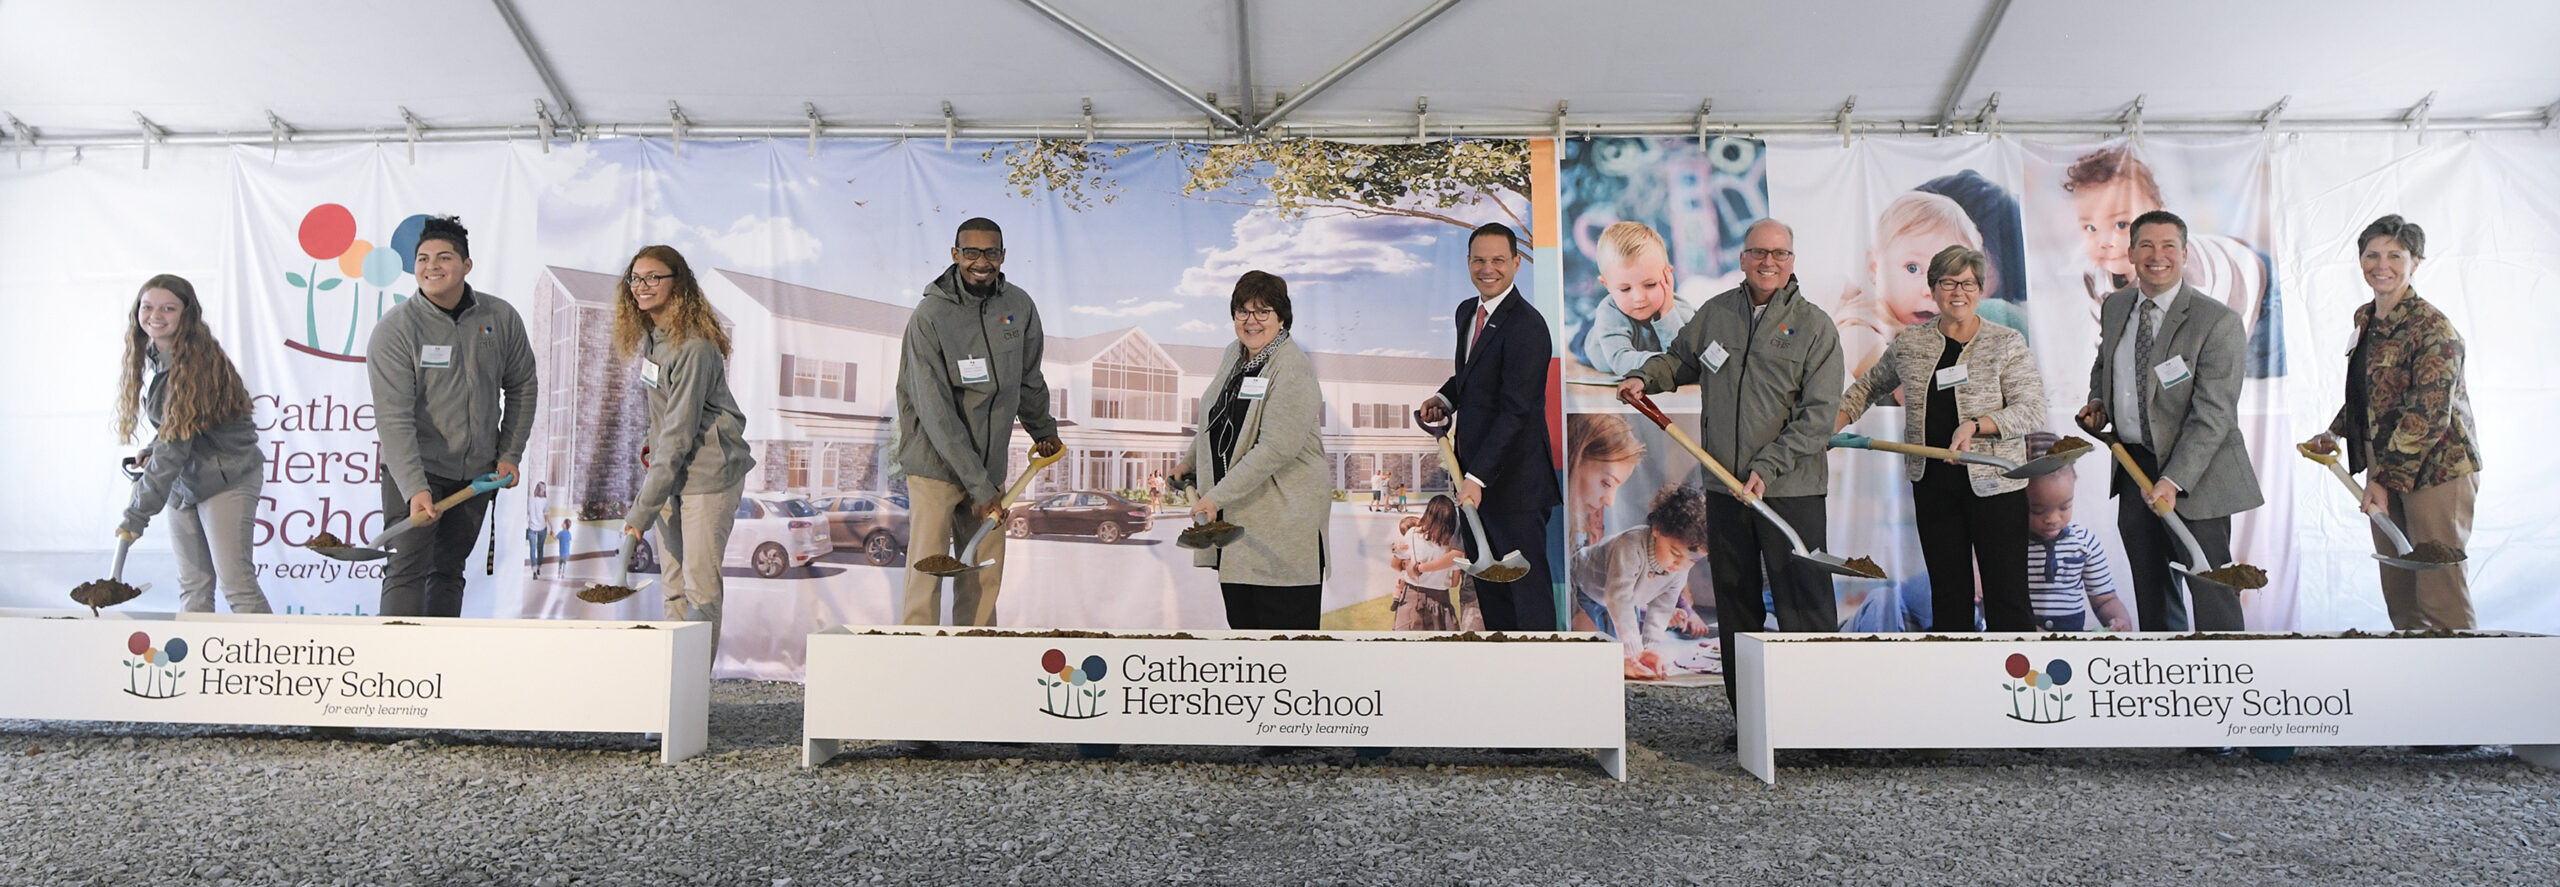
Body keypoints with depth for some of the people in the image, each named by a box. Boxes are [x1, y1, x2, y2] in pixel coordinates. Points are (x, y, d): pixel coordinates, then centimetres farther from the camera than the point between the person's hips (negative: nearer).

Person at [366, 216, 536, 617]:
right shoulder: (394, 329, -13)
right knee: (408, 569, -9)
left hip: (476, 473, 4)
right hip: (414, 470, -4)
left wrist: (510, 454, 6)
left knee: (449, 571, 11)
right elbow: (394, 418, -19)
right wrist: (414, 488, -29)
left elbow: (523, 387, 12)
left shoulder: (501, 318, -1)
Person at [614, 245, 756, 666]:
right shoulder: (648, 336, 8)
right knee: (672, 584, 12)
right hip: (671, 471, 9)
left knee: (700, 585, -5)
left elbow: (679, 435, -22)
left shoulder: (693, 347, -21)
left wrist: (641, 510, -22)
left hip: (709, 473, -9)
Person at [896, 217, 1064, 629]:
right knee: (927, 574, -5)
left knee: (985, 577, 6)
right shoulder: (931, 315, -14)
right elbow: (935, 412, -18)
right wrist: (979, 485, -21)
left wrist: (1043, 428, 26)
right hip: (936, 464, -5)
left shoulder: (1019, 306, 1)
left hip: (990, 464, 5)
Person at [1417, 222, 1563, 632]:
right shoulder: (1467, 311, 11)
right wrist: (1445, 396, 4)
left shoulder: (1526, 325, -17)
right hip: (1474, 473, 9)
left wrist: (1477, 477, -29)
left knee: (1526, 585, -1)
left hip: (1514, 480, -9)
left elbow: (1515, 410, -23)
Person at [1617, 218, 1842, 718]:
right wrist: (1644, 379, 5)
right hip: (1726, 488, 4)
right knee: (1735, 608, 10)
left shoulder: (1815, 327, -2)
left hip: (1791, 490, -4)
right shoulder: (1715, 314, 10)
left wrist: (1768, 467, -17)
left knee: (1806, 610, -6)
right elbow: (1679, 360, 26)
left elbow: (1819, 415, -8)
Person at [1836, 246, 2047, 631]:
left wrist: (1975, 425, -22)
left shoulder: (2008, 343, -1)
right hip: (1932, 484, 3)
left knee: (2007, 595, -2)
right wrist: (1835, 423, 11)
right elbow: (1869, 386, 22)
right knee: (1947, 594, 9)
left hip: (1994, 483, -3)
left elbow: (2031, 409, -9)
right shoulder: (1910, 342, 7)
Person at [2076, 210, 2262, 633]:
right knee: (2150, 591, 16)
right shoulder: (2115, 306, 6)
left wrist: (2173, 480, -26)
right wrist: (2098, 401, 4)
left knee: (2211, 592, -1)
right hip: (2133, 468, 6)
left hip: (2195, 475, -6)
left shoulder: (2217, 321, -13)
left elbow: (2213, 414, -18)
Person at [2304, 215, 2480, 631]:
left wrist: (2385, 478, -21)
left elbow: (2430, 413, -19)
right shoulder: (2364, 318, 11)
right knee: (2398, 592, 11)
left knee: (2439, 596, -7)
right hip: (2386, 468, 8)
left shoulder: (2433, 327, -14)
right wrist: (2336, 432, 11)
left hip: (2434, 469, -8)